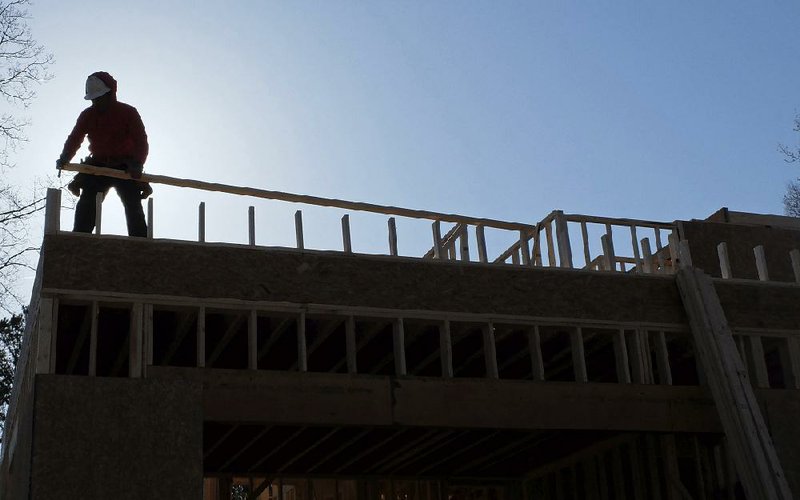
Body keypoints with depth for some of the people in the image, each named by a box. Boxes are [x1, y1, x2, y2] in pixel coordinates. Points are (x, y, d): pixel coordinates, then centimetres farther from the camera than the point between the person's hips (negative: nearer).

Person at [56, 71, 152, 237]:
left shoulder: (128, 112, -8)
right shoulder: (87, 115, 3)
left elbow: (141, 141, -17)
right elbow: (74, 138, -4)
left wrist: (137, 164, -34)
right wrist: (64, 158, -24)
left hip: (126, 167, -3)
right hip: (98, 165, 4)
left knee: (133, 205, -11)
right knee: (86, 204, -7)